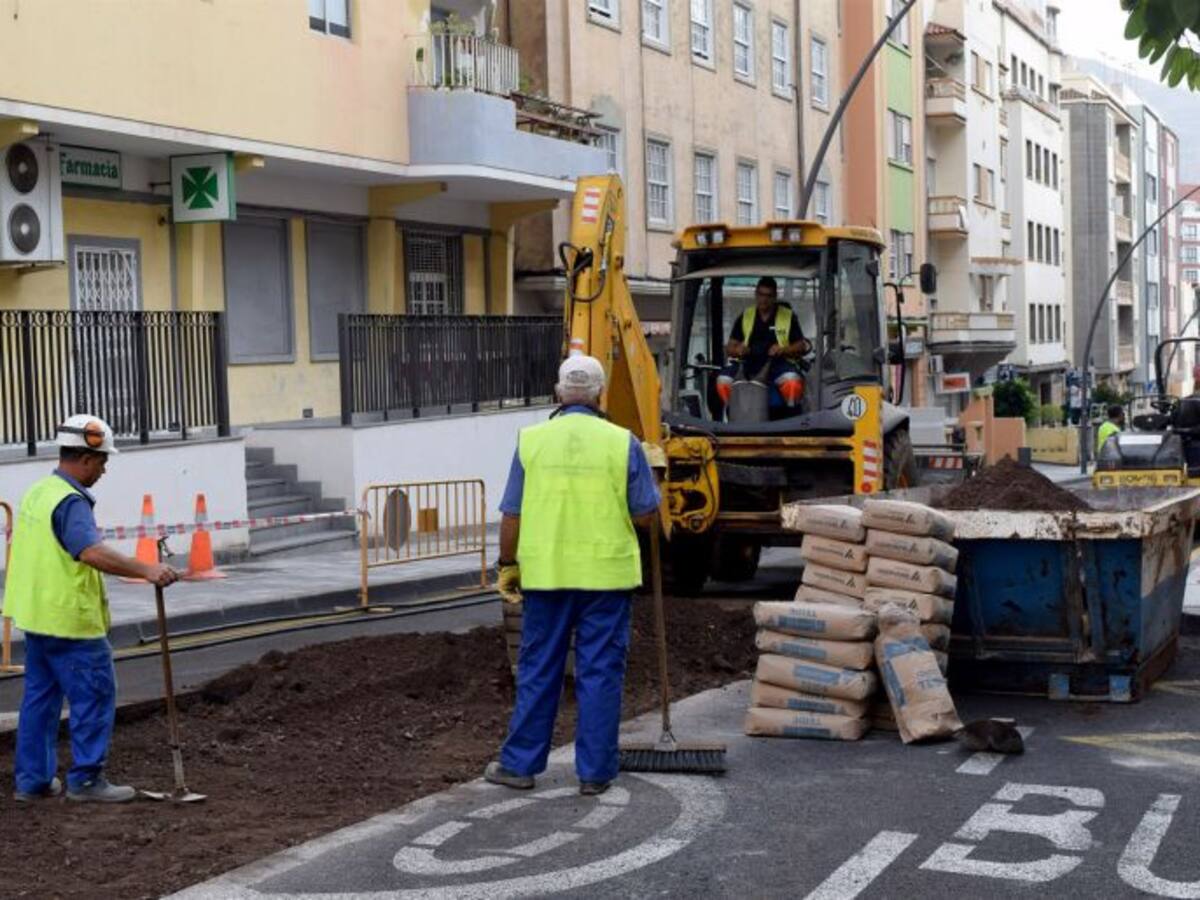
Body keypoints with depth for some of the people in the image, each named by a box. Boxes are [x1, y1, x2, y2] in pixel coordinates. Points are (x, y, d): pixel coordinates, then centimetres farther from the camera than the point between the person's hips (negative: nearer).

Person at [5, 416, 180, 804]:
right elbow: (92, 551, -35)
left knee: (40, 695, 14)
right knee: (94, 695, -1)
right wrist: (145, 570, -39)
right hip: (70, 618, -10)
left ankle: (32, 779, 20)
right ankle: (86, 779, 3)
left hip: (36, 613, 10)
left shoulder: (38, 492, 12)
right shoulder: (71, 502, -19)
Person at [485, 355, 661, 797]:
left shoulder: (531, 440, -2)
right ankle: (595, 771, 10)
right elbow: (647, 516, -3)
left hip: (546, 573, 1)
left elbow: (512, 515, 0)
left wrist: (508, 566, 11)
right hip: (606, 574, -1)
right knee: (600, 673, 6)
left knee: (537, 671, 11)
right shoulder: (622, 442, -5)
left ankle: (519, 763, 18)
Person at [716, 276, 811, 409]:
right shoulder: (744, 317, 16)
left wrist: (783, 350, -14)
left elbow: (801, 346, 6)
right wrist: (738, 350, -10)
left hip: (778, 363, -2)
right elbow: (729, 348, 14)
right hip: (748, 363, 2)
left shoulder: (788, 316, 10)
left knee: (792, 381, -36)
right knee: (723, 381, -26)